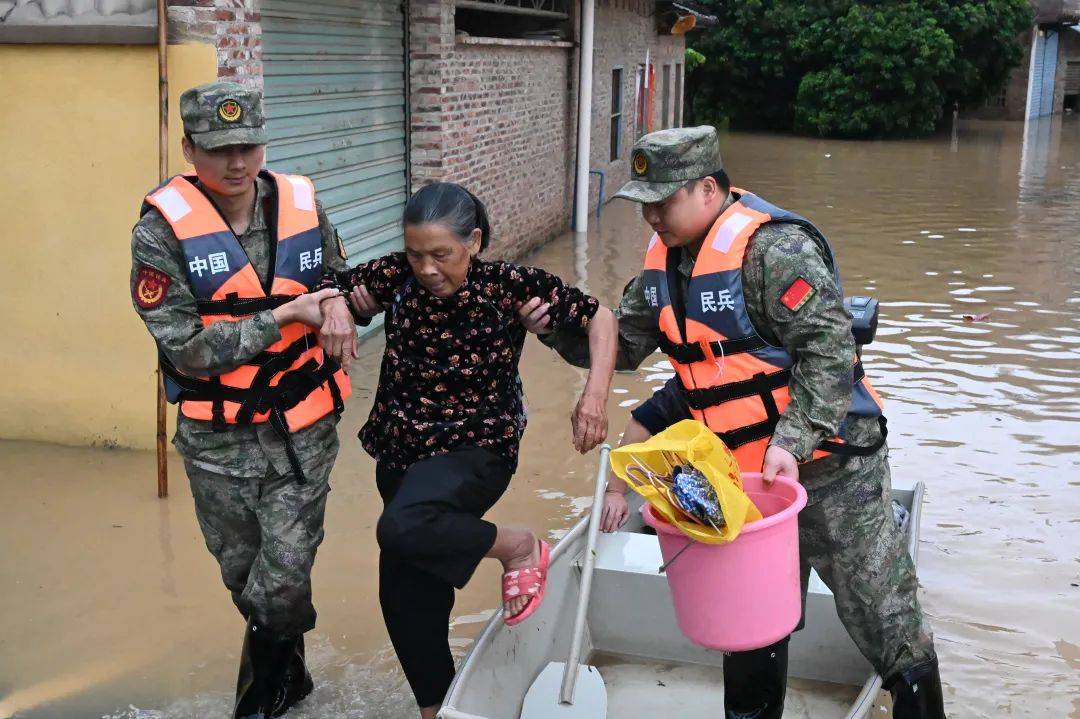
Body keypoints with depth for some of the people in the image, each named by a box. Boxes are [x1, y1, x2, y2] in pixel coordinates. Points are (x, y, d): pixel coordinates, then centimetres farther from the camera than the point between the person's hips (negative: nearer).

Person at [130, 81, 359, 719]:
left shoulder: (301, 205, -3)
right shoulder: (162, 231, -12)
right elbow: (188, 350, -17)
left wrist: (339, 304, -11)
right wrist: (283, 316, -20)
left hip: (302, 430, 1)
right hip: (217, 441, 0)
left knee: (284, 578, -3)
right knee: (244, 578, 16)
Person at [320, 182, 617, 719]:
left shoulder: (509, 286, -16)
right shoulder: (397, 277, -8)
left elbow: (598, 318, -8)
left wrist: (595, 395, -21)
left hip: (476, 450, -5)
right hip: (402, 451, 5)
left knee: (402, 529, -34)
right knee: (405, 593, 13)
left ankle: (518, 546, -8)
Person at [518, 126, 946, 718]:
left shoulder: (774, 248, -21)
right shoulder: (667, 258, 5)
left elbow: (828, 352, -25)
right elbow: (624, 342, 12)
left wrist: (793, 442, -34)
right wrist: (558, 328, -5)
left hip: (825, 464, -8)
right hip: (742, 471, 8)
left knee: (884, 621, 0)